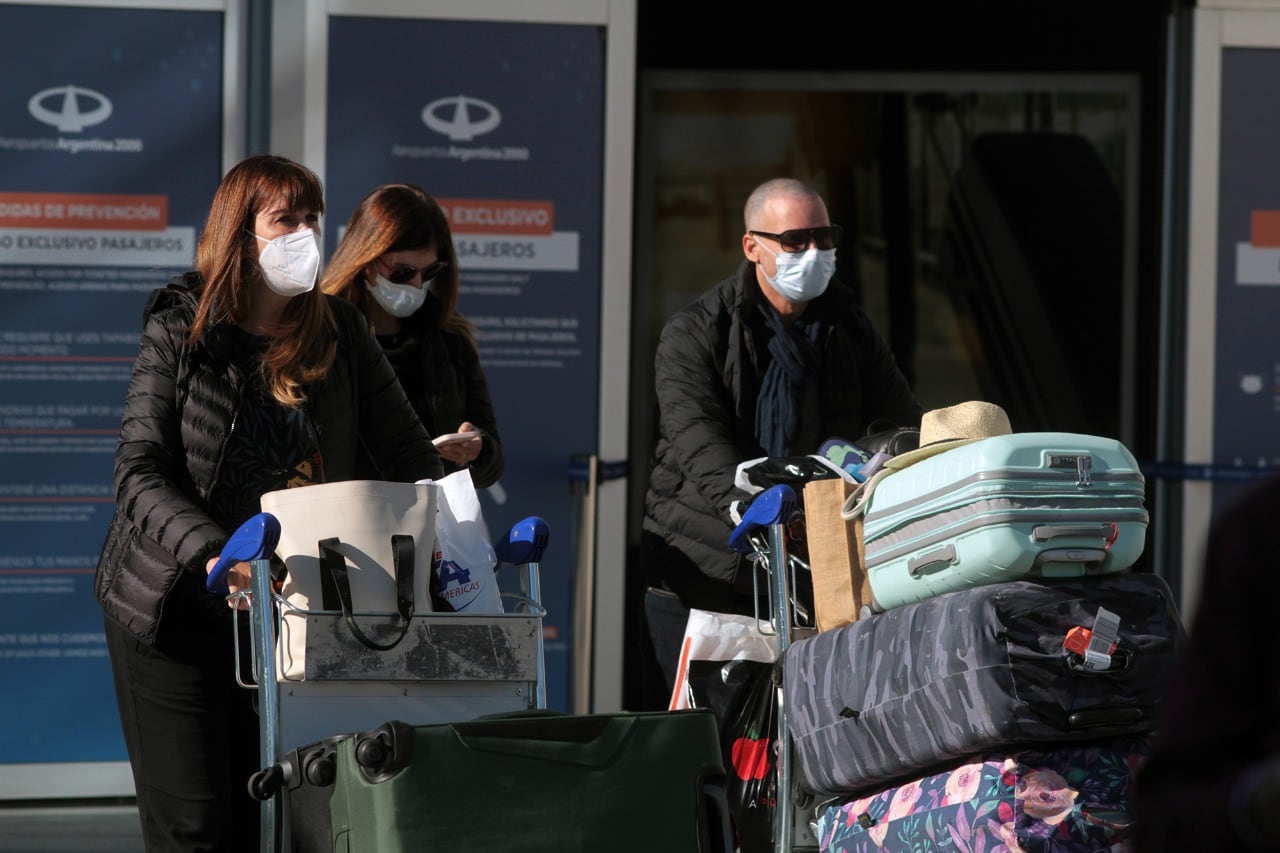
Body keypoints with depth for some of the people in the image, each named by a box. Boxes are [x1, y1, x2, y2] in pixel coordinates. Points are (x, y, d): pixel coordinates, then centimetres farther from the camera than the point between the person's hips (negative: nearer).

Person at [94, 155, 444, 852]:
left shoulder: (340, 333, 5)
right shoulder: (178, 330, -5)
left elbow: (409, 455, 7)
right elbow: (139, 473, -13)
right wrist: (213, 553, -31)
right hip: (174, 606, -3)